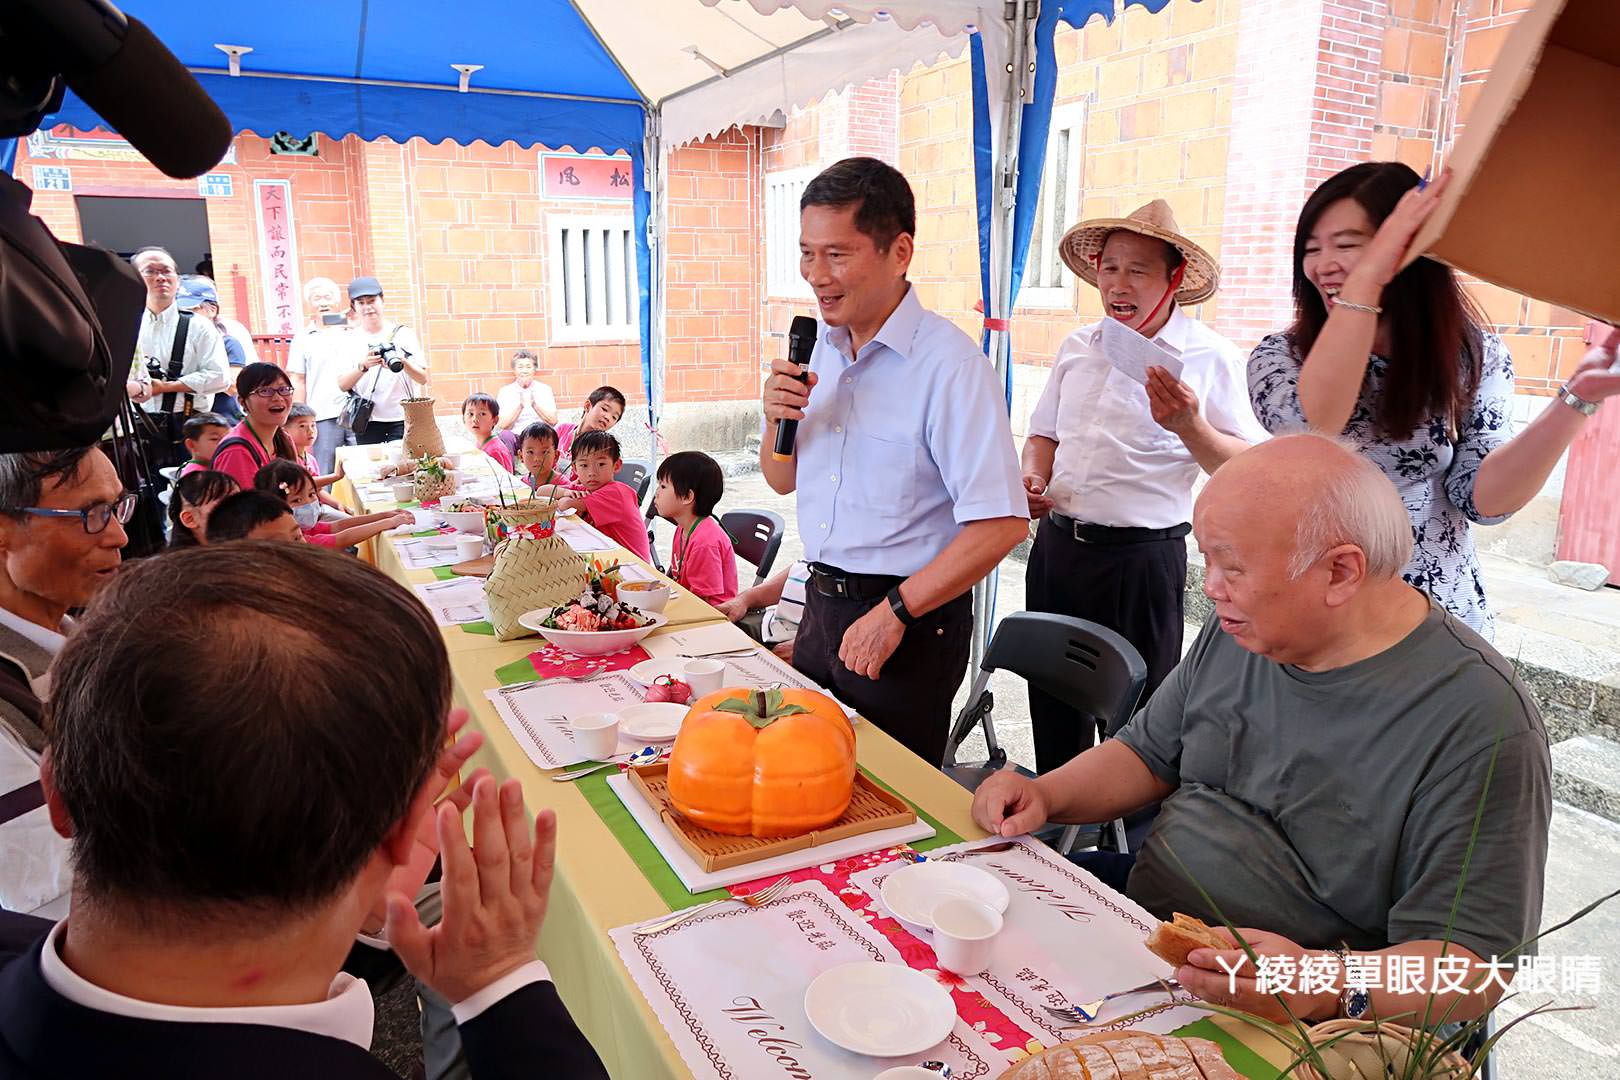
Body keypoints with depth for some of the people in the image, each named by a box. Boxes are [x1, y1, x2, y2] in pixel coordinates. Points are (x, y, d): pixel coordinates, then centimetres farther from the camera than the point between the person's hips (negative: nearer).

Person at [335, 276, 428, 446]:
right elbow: (342, 385, -2)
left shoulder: (404, 334, 4)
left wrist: (403, 362, -20)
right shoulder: (350, 339, 7)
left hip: (402, 420, -1)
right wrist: (363, 365, -18)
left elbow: (423, 378, -1)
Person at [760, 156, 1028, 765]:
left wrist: (895, 613, -20)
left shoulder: (950, 364, -19)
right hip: (821, 604, 7)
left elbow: (1002, 524, -24)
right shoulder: (822, 349, 6)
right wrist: (777, 420, -5)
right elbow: (782, 481, 16)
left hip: (912, 622, -7)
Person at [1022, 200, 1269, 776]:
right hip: (1056, 544, 6)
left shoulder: (1210, 357, -7)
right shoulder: (1078, 346, 10)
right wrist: (1033, 477, 2)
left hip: (1141, 559, -5)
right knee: (1052, 706, 17)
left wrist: (1189, 426, -25)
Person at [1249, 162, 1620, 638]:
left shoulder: (1475, 357, -3)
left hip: (1439, 622, 1)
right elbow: (1309, 434, -29)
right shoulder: (1282, 355, -7)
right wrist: (1368, 274, -31)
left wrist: (1577, 398, -25)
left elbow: (1482, 498, -12)